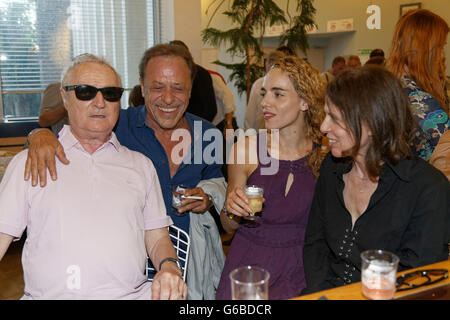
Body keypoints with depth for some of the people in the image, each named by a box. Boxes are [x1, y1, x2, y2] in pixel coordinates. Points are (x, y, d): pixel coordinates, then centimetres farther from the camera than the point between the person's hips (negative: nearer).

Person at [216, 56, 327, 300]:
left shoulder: (326, 156, -3)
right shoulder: (245, 150, -4)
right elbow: (229, 227, 7)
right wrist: (231, 211, -12)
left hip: (300, 268, 0)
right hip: (248, 263, 0)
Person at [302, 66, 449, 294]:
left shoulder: (429, 188, -10)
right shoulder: (332, 167, 7)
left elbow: (415, 278, -11)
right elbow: (314, 243, 9)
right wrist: (320, 291, -7)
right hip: (328, 292, 4)